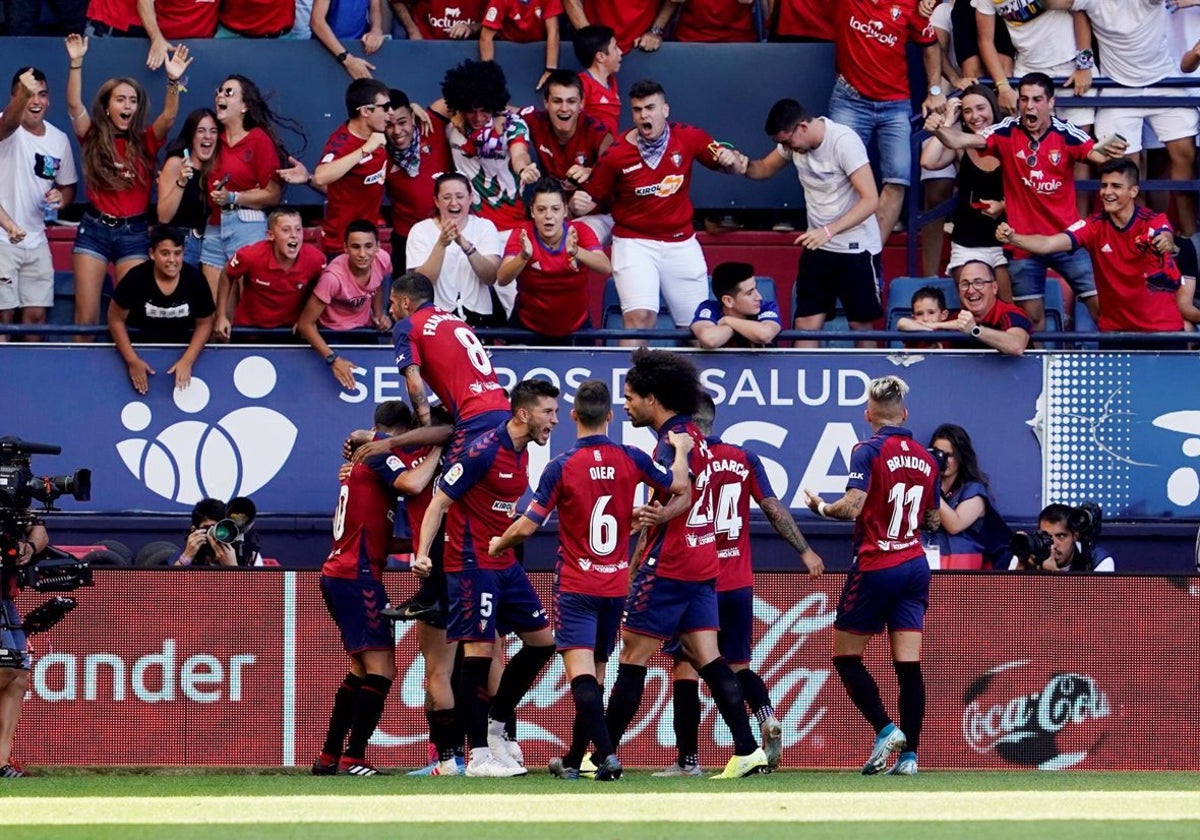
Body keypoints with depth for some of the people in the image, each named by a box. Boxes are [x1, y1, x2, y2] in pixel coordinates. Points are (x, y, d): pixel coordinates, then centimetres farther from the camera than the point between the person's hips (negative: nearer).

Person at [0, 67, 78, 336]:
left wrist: (61, 198, -7)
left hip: (36, 241, 5)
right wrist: (23, 95, -61)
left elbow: (68, 186, 19)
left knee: (36, 314, 7)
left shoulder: (59, 140, 5)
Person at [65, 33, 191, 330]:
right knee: (85, 315, -1)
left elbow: (168, 117, -11)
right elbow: (74, 105, -10)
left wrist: (173, 81, -28)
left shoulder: (145, 142, 4)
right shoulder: (93, 138, 3)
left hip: (134, 232, 0)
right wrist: (76, 63, -22)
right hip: (94, 229, 0)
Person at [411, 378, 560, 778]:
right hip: (472, 564, -9)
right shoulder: (484, 451, -17)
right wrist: (422, 553, -23)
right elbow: (440, 501, -16)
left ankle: (495, 724, 21)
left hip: (505, 562, 9)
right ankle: (479, 755, -7)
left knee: (542, 640, 9)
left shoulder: (521, 452, 9)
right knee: (479, 650, -9)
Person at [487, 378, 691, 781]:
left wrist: (499, 544, 10)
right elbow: (679, 484, 13)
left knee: (582, 674, -11)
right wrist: (681, 450, 32)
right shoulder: (631, 459, -3)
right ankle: (574, 759, 23)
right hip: (616, 585, 4)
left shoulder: (562, 466, -12)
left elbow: (527, 526, -11)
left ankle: (607, 753, -30)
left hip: (575, 587, -4)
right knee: (595, 674, 14)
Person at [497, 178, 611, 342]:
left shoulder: (580, 231, -12)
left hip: (575, 329, 1)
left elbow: (606, 268, -28)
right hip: (529, 328, -1)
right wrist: (524, 256, -47)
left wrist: (576, 252, -47)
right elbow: (501, 279, -27)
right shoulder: (522, 235, -13)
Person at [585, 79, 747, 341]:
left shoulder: (688, 138, -6)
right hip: (635, 243, -3)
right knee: (639, 317, -23)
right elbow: (592, 198, -2)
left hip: (681, 243, 3)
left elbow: (726, 163, 5)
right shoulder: (615, 154, -13)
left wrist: (730, 158, -15)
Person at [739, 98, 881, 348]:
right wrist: (745, 166, -7)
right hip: (818, 247, 6)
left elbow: (871, 200, -26)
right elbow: (766, 168, 18)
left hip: (856, 249, -6)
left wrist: (828, 231, -34)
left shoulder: (844, 142, -21)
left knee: (861, 325, 1)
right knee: (805, 326, -2)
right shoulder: (793, 140, 0)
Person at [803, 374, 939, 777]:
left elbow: (852, 506, -20)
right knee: (909, 664, 1)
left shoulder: (869, 451, -10)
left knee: (846, 656, 7)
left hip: (875, 566, -5)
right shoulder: (926, 458, 8)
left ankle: (885, 729, -8)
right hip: (915, 566, 5)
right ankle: (909, 752, -5)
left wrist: (820, 506, -1)